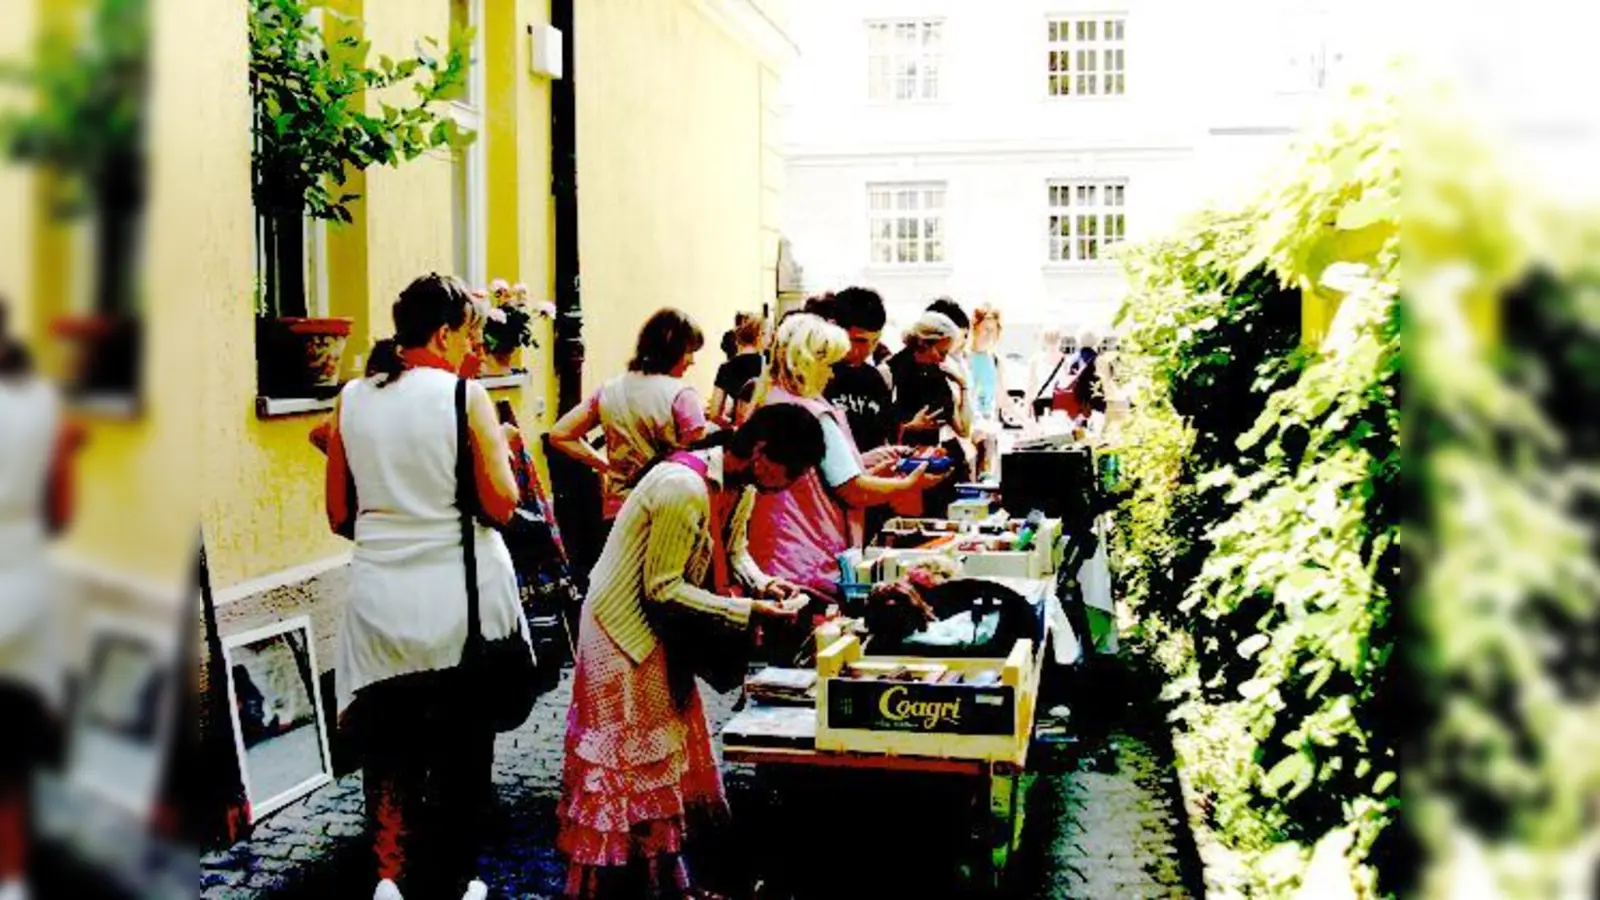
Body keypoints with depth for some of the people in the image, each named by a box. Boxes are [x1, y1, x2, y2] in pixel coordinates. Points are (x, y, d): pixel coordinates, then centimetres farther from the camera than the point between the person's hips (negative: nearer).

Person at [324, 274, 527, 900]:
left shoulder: (352, 398, 3)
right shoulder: (464, 396, -10)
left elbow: (339, 515, 7)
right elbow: (501, 504, -11)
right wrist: (502, 450, 6)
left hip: (380, 598, 3)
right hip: (461, 598, -3)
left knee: (388, 743, 13)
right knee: (462, 745, 13)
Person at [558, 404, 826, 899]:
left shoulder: (740, 485, -1)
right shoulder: (685, 488, -29)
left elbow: (731, 553, 13)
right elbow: (662, 588, -25)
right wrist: (749, 611, -24)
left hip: (659, 631, 9)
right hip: (625, 632, -9)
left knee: (666, 756, 14)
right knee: (630, 764, -1)